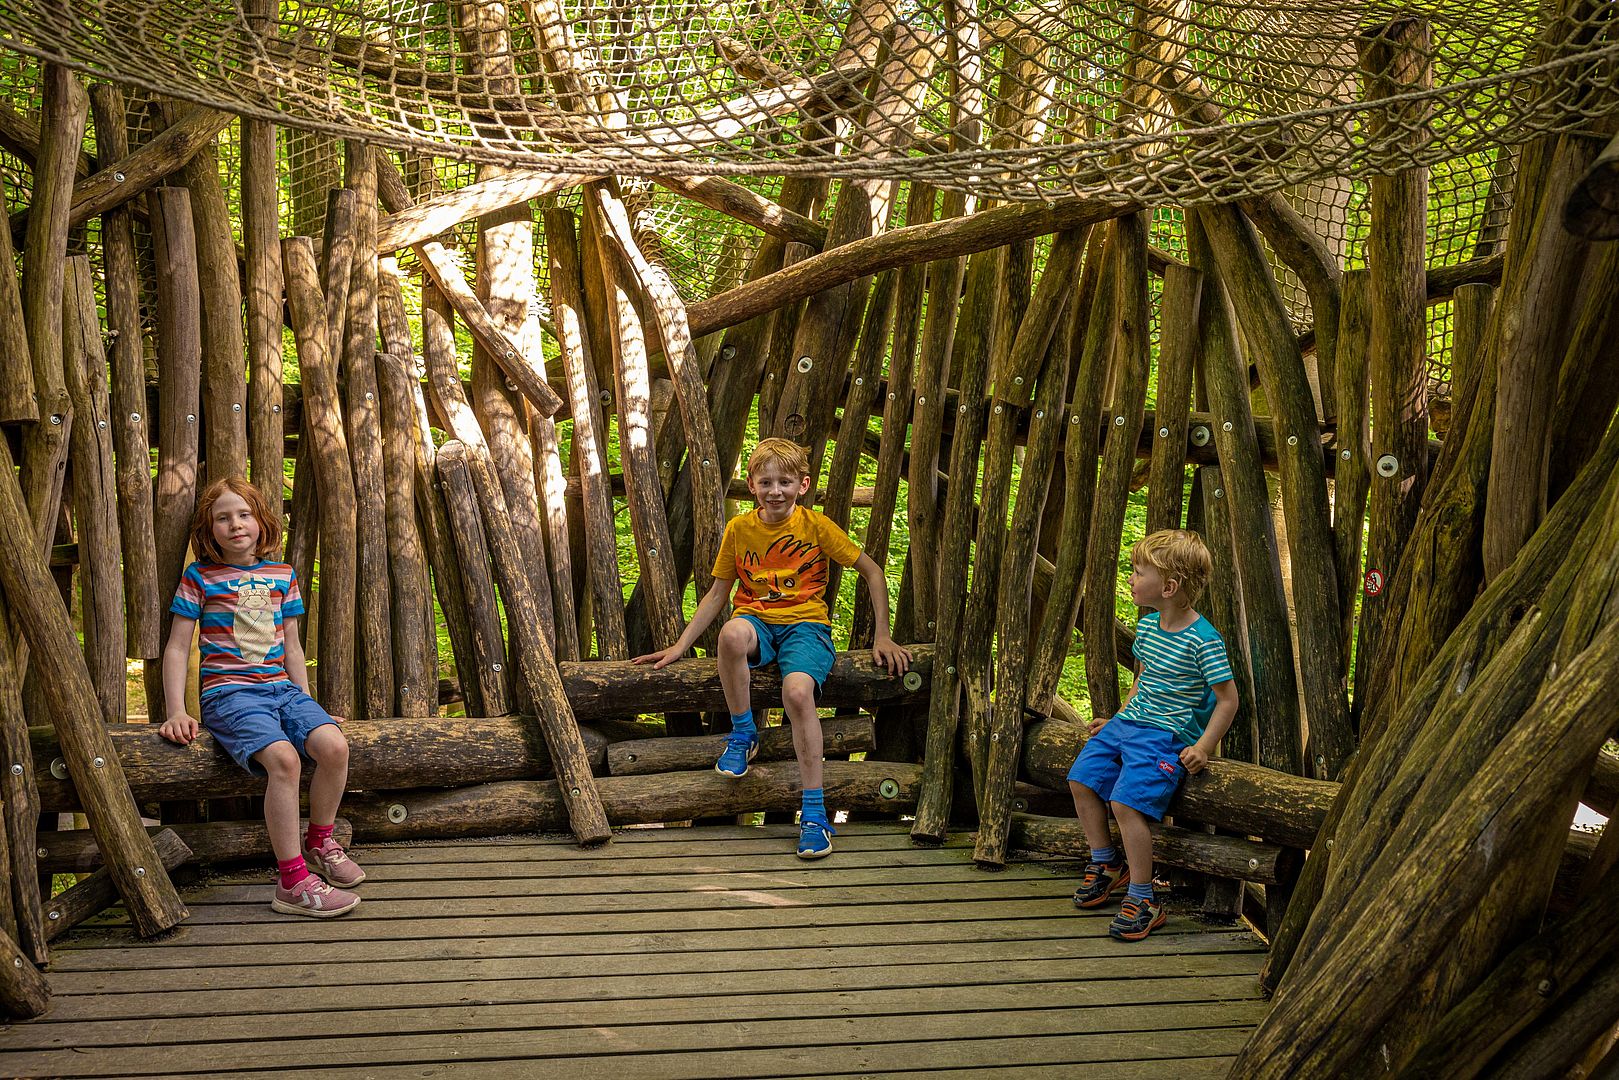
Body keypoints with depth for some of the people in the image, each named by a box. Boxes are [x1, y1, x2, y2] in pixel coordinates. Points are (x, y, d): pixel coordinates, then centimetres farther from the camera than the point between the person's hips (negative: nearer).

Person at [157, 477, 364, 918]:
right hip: (229, 693, -4)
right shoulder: (199, 578, 3)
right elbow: (177, 648, 3)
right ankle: (293, 880, -24)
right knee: (283, 757, -32)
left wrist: (307, 705, 14)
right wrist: (176, 712, -7)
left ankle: (319, 842, 3)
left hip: (282, 688, 4)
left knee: (334, 746, -24)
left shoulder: (282, 575, 15)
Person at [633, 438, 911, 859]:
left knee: (797, 690, -35)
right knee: (732, 632, -38)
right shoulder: (739, 529, 6)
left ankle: (814, 812, -25)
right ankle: (743, 734, -13)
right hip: (757, 622, 2)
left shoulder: (815, 525, -1)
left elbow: (872, 571, 5)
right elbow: (717, 593, 12)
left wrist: (882, 636, 0)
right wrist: (680, 646, 5)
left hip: (805, 623, -2)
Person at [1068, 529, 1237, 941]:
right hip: (1130, 722, 9)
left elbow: (1227, 699, -13)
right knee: (1082, 778, 3)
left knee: (1126, 801, -22)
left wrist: (1203, 747, -19)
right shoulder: (1147, 625, 7)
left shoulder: (1203, 640, -17)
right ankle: (1106, 864, 20)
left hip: (1169, 735, -9)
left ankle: (1142, 900, -10)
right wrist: (1119, 718, 19)